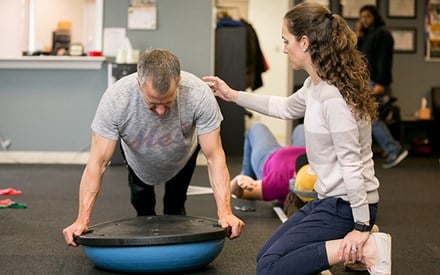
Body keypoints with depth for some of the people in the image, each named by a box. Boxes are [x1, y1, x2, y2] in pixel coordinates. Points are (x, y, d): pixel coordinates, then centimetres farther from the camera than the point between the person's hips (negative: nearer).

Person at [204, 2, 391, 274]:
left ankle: (366, 248, -10)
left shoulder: (333, 96, -25)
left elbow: (351, 165, -24)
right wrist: (233, 95, 28)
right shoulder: (315, 86, 5)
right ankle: (356, 245, 11)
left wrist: (362, 226, -21)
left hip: (346, 204, -10)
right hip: (328, 199, 10)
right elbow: (285, 107, 27)